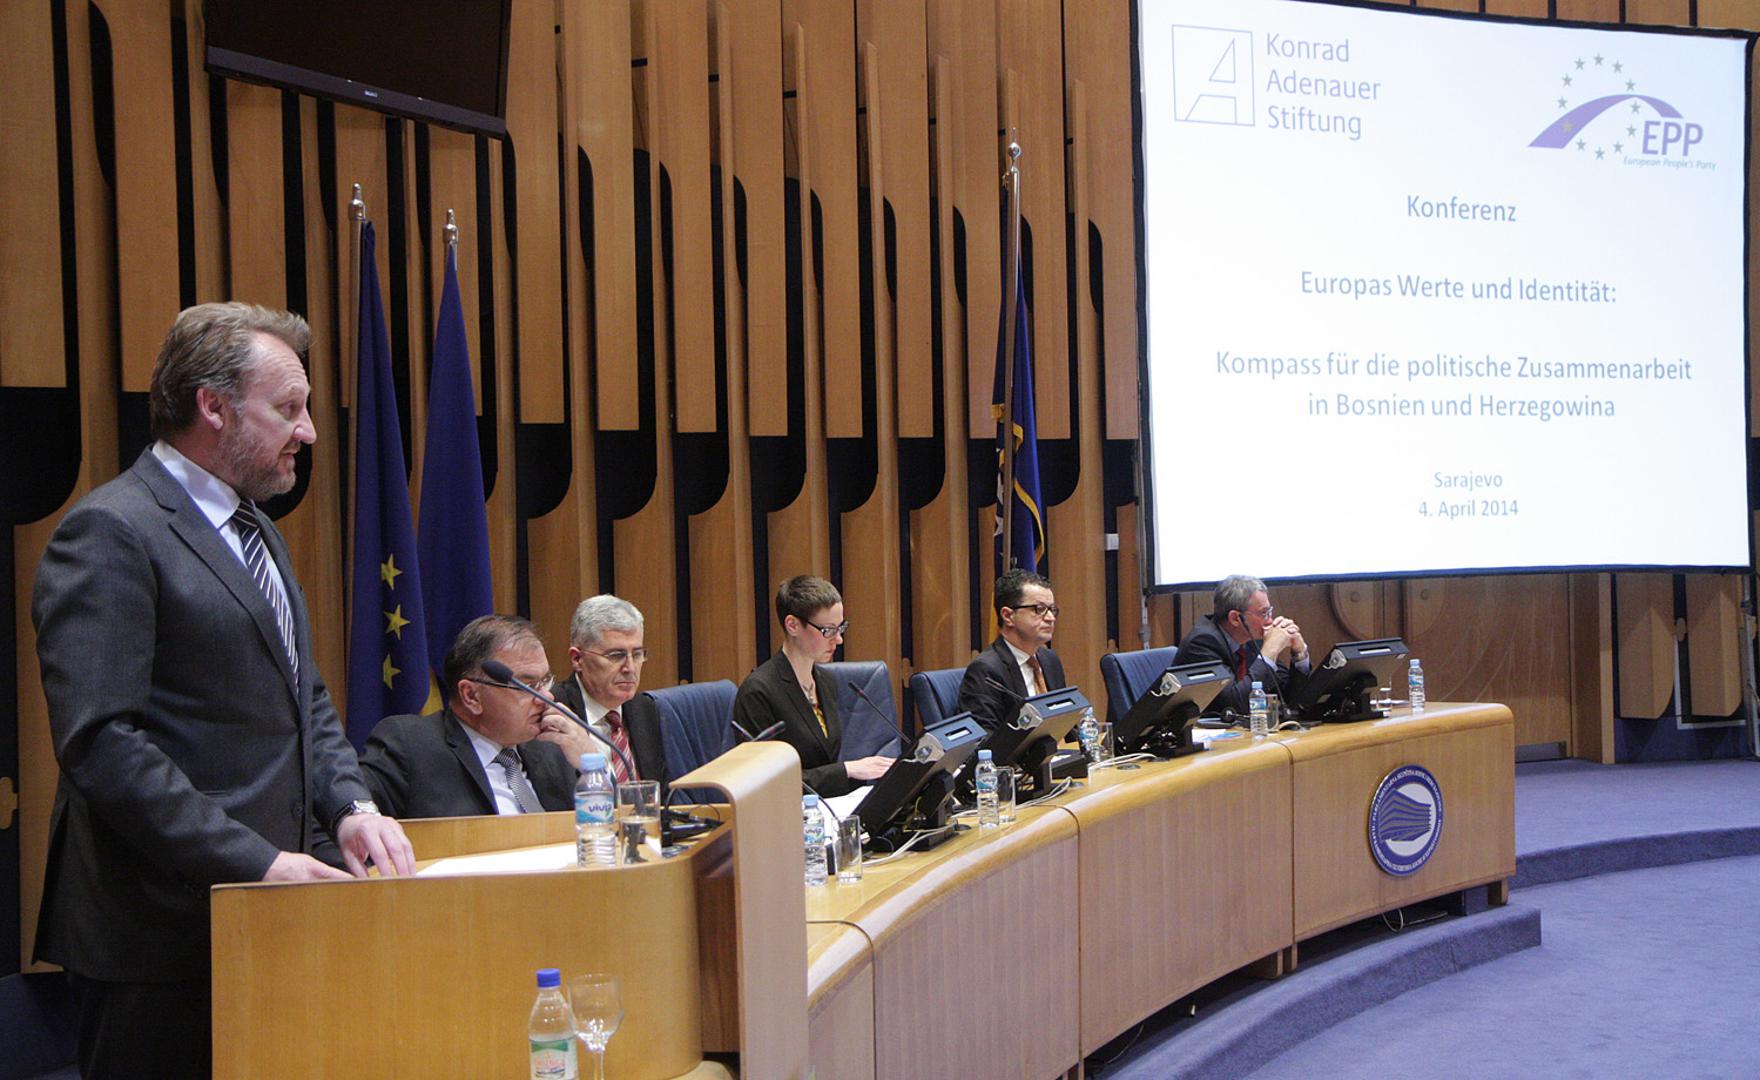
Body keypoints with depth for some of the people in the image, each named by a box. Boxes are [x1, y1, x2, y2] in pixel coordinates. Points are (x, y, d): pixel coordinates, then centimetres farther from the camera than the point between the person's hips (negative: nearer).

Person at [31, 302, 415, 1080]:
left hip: (258, 925, 9)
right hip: (161, 933, -8)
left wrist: (350, 805, 3)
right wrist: (255, 861, -22)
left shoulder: (255, 531, 17)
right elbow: (101, 742, -20)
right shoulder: (110, 535, -12)